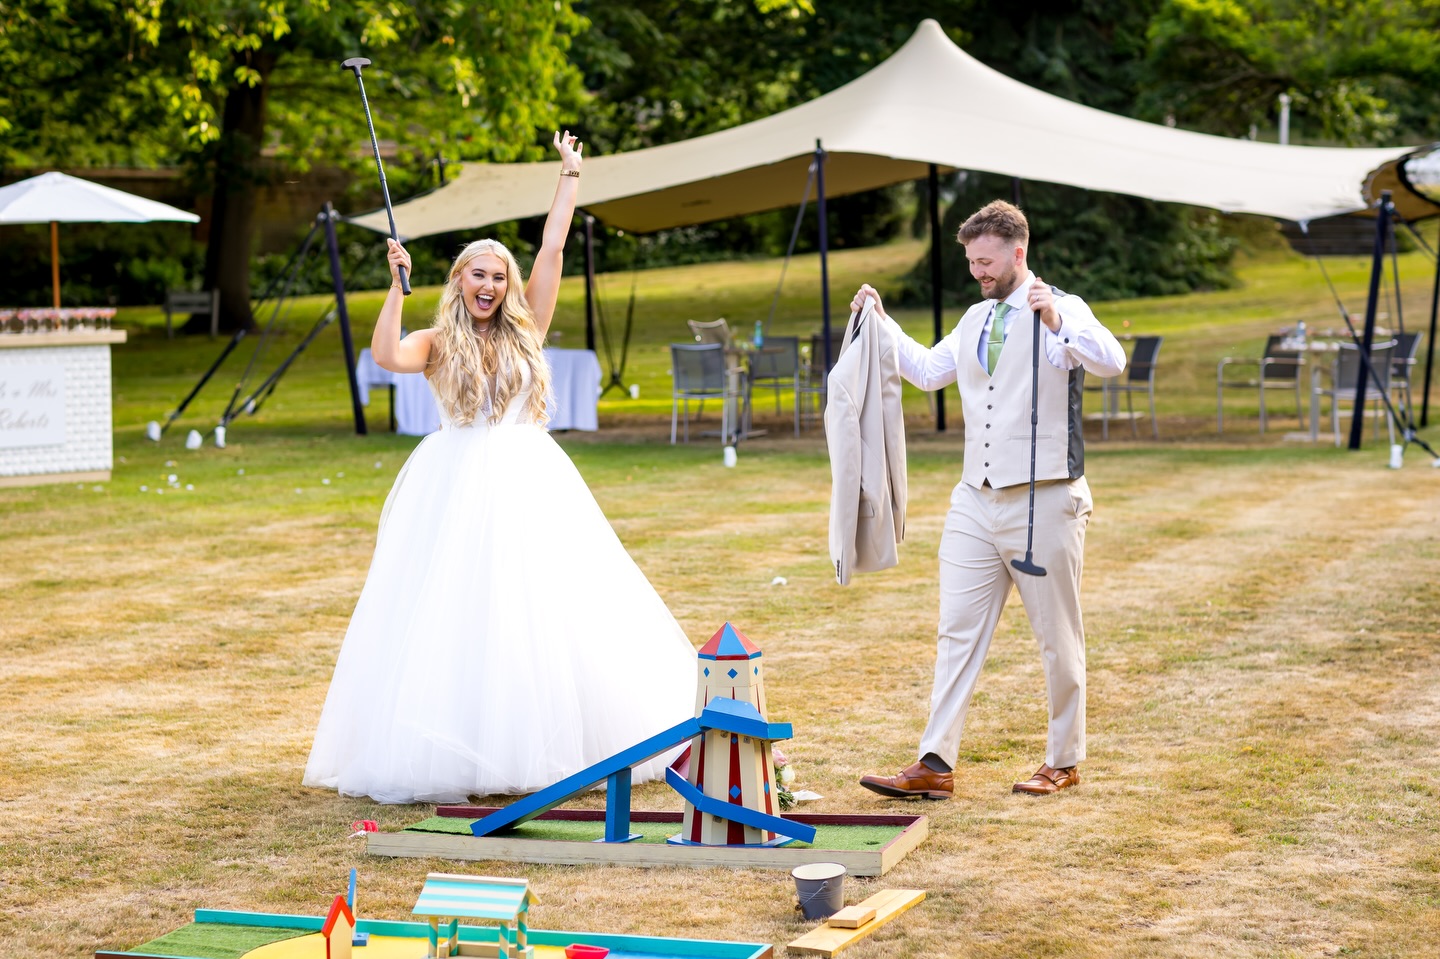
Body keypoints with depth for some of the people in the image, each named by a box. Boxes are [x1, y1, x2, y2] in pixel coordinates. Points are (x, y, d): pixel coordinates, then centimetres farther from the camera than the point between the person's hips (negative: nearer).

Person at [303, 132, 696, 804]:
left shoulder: (525, 330, 12)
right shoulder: (437, 344, 6)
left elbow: (552, 250, 10)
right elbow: (385, 355, -15)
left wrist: (570, 175, 13)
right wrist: (398, 287, -14)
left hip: (528, 485, 2)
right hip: (456, 488, -2)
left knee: (547, 612, -2)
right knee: (454, 617, -5)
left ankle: (549, 744, 6)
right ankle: (452, 754, -2)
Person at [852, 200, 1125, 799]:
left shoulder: (1062, 311, -6)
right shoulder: (976, 320, 15)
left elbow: (1111, 361, -23)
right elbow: (928, 372, 29)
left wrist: (1056, 322, -36)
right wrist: (882, 324, 21)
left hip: (1043, 502, -6)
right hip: (976, 502, 6)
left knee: (1058, 639, 5)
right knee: (958, 632, 2)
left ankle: (1064, 762, 18)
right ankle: (936, 765, 2)